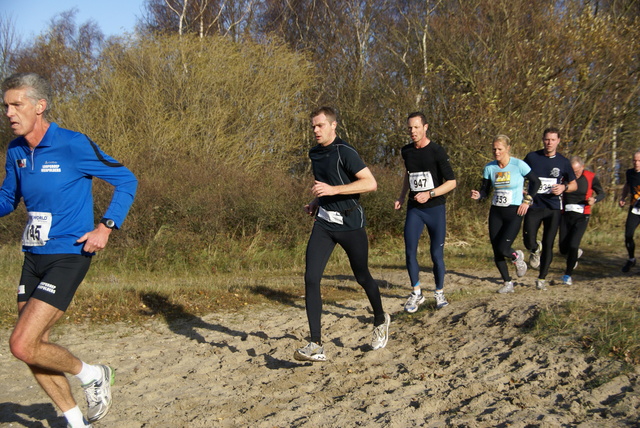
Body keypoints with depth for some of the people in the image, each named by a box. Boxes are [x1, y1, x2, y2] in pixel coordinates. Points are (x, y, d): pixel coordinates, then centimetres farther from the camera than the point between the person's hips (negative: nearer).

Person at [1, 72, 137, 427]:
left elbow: (126, 181, -7)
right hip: (33, 257, 7)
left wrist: (106, 226, -16)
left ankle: (92, 375, 11)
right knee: (35, 349, 10)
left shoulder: (73, 145, -13)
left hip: (68, 256, -7)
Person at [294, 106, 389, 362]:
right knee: (311, 278, -10)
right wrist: (315, 204, 11)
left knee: (362, 277, 10)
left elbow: (370, 183, -21)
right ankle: (316, 346, -9)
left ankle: (380, 321, 40)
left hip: (350, 223, -6)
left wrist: (333, 190, -27)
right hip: (324, 222, 6)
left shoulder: (344, 152, -12)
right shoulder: (315, 154, 11)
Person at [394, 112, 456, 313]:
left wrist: (429, 194, -22)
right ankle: (416, 293, 9)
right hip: (414, 208, 4)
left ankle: (439, 292, 18)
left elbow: (451, 182, -11)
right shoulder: (406, 151, 6)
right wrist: (401, 197, 16)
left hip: (435, 208, -4)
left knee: (436, 254, 0)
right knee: (410, 251, -5)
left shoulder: (437, 151, -11)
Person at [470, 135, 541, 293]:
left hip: (514, 212, -4)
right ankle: (507, 283, 22)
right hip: (496, 213, 4)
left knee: (503, 248, -16)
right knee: (496, 251, 4)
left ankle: (517, 257, 21)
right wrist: (478, 195, -17)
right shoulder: (490, 168, 0)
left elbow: (536, 182, 1)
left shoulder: (519, 165, -10)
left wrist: (527, 201, -6)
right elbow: (485, 190, 5)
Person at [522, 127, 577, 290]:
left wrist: (564, 187, -11)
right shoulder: (532, 157, 1)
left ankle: (542, 278, 18)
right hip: (534, 207, 0)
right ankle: (536, 250, 28)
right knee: (529, 242, -11)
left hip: (553, 208, 0)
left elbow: (574, 185, 11)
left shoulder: (563, 162, 2)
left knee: (548, 244, 2)